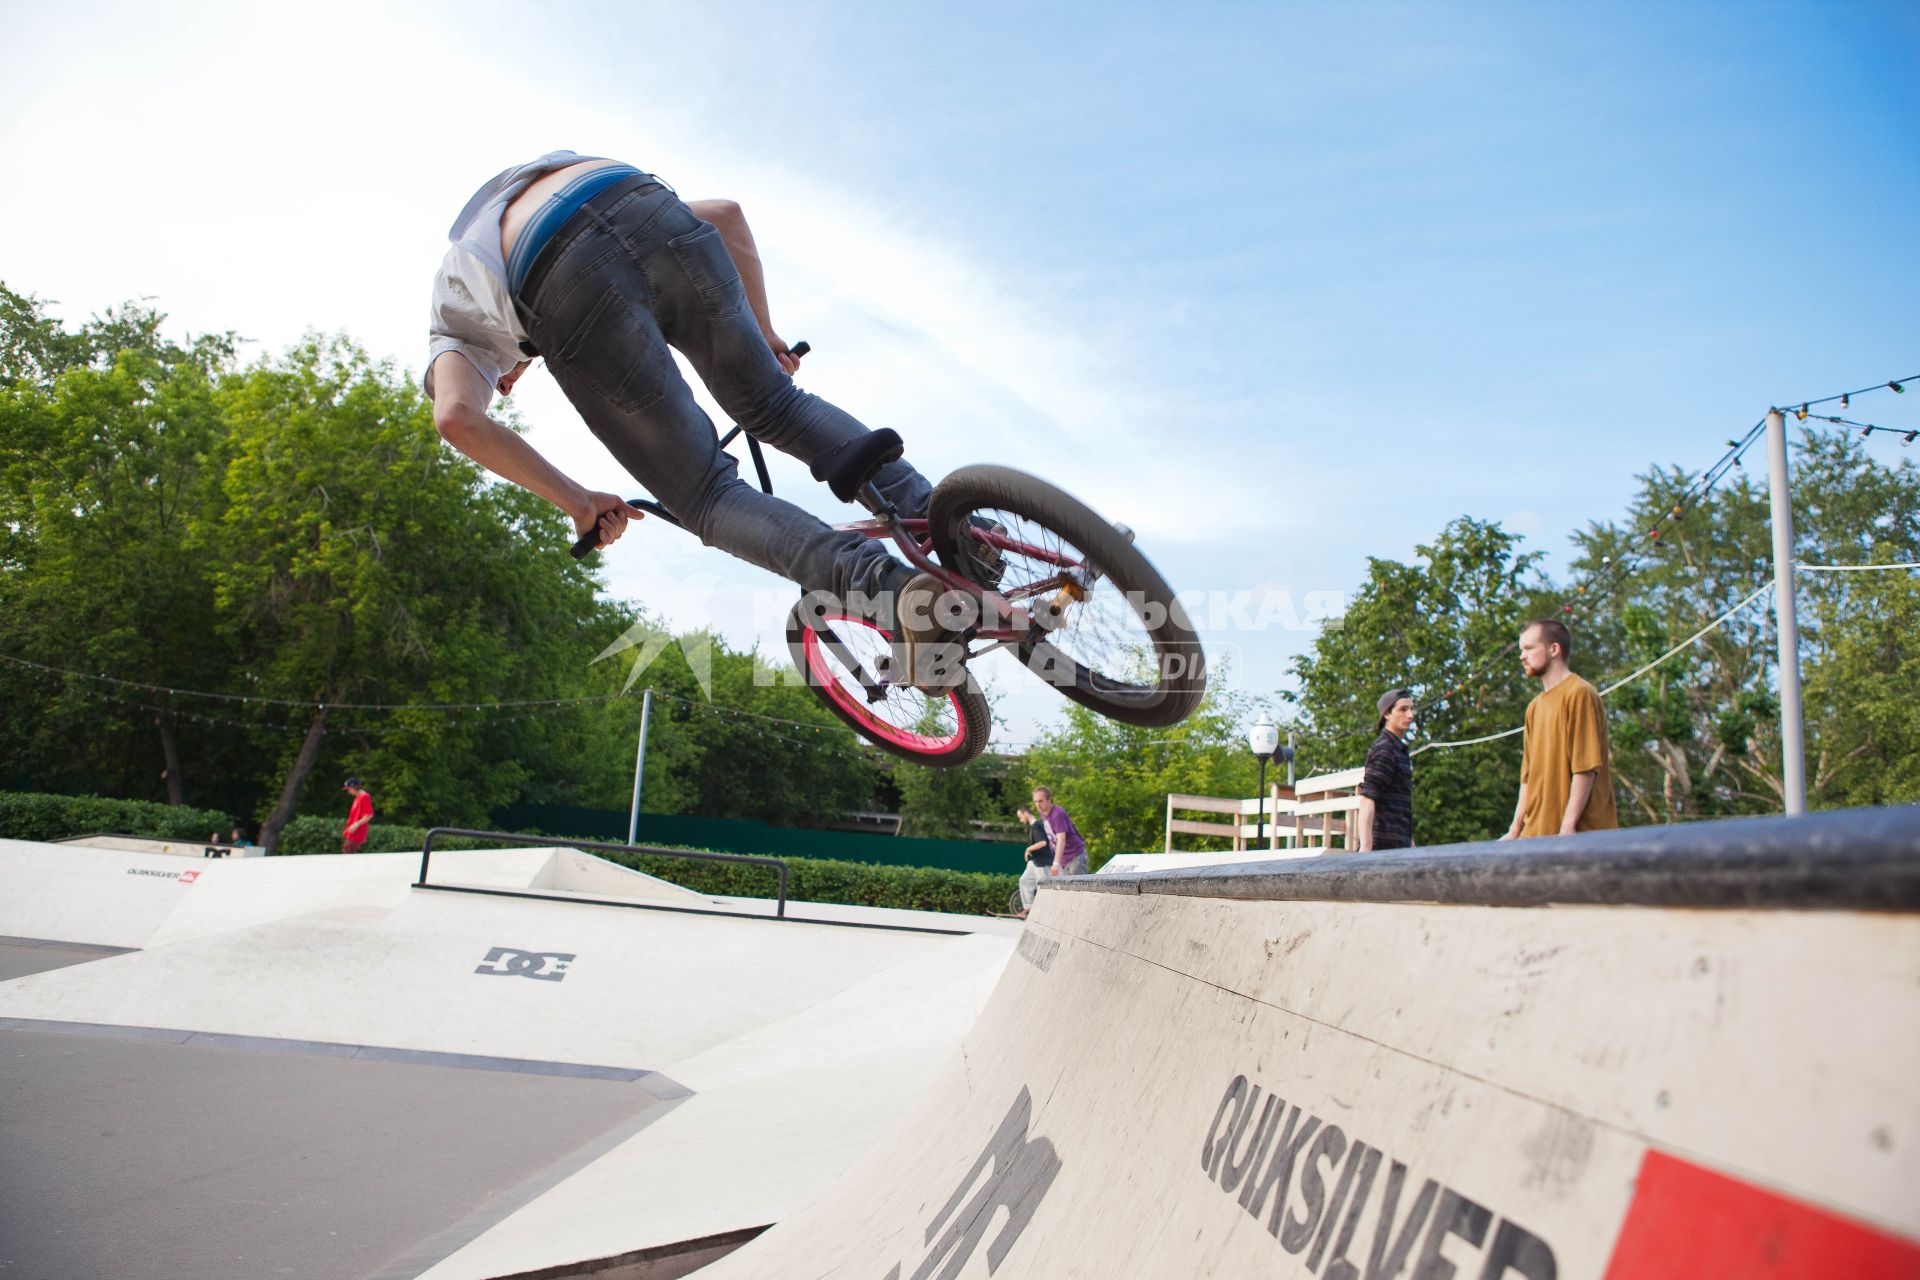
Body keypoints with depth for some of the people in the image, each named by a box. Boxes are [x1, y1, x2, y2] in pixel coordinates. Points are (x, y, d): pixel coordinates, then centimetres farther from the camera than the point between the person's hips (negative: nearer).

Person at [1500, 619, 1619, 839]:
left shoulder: (1579, 693, -6)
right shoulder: (1534, 707, 19)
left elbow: (1586, 767, -13)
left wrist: (1568, 827, -17)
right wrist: (1516, 829, 12)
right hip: (1537, 833, 7)